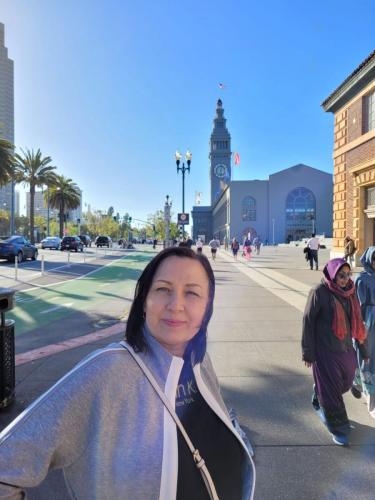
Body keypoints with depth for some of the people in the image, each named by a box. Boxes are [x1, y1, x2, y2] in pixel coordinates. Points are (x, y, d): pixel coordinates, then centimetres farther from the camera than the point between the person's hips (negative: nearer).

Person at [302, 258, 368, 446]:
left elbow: (356, 320, 9)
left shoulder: (350, 291, 0)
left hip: (345, 348, 6)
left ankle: (320, 403, 47)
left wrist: (363, 345, 11)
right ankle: (337, 428, 25)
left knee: (345, 383, 20)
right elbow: (308, 322, -12)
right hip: (325, 349, -6)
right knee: (330, 388, 5)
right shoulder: (319, 292, -17)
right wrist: (308, 352, -11)